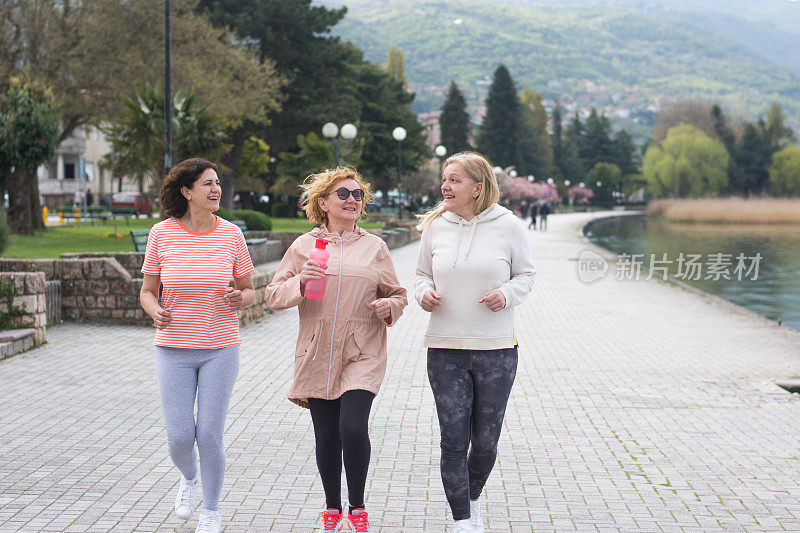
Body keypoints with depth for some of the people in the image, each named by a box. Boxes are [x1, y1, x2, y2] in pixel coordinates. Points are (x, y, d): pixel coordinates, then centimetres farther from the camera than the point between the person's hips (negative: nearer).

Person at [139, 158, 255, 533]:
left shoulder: (230, 234, -2)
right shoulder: (162, 234, -4)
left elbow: (248, 291, 7)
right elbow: (147, 292, 5)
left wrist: (238, 298, -16)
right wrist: (156, 312, -17)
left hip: (220, 348, 0)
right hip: (173, 349, 0)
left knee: (209, 435, -1)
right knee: (179, 436, -1)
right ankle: (188, 478, 35)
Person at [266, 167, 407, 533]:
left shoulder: (375, 247, 8)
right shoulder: (304, 246, 6)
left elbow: (398, 294, 15)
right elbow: (273, 296, 4)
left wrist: (390, 306, -7)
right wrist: (299, 283, -15)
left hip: (363, 355, -1)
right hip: (318, 355, 1)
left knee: (353, 429, -15)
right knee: (326, 438, 6)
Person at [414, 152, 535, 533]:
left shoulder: (508, 226, -2)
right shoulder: (435, 227, 4)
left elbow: (526, 274, 7)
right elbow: (422, 273, 16)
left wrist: (508, 294, -14)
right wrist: (424, 292, -6)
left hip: (496, 348, -1)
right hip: (445, 348, 1)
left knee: (486, 441, 8)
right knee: (453, 440, -3)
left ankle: (473, 499, 37)